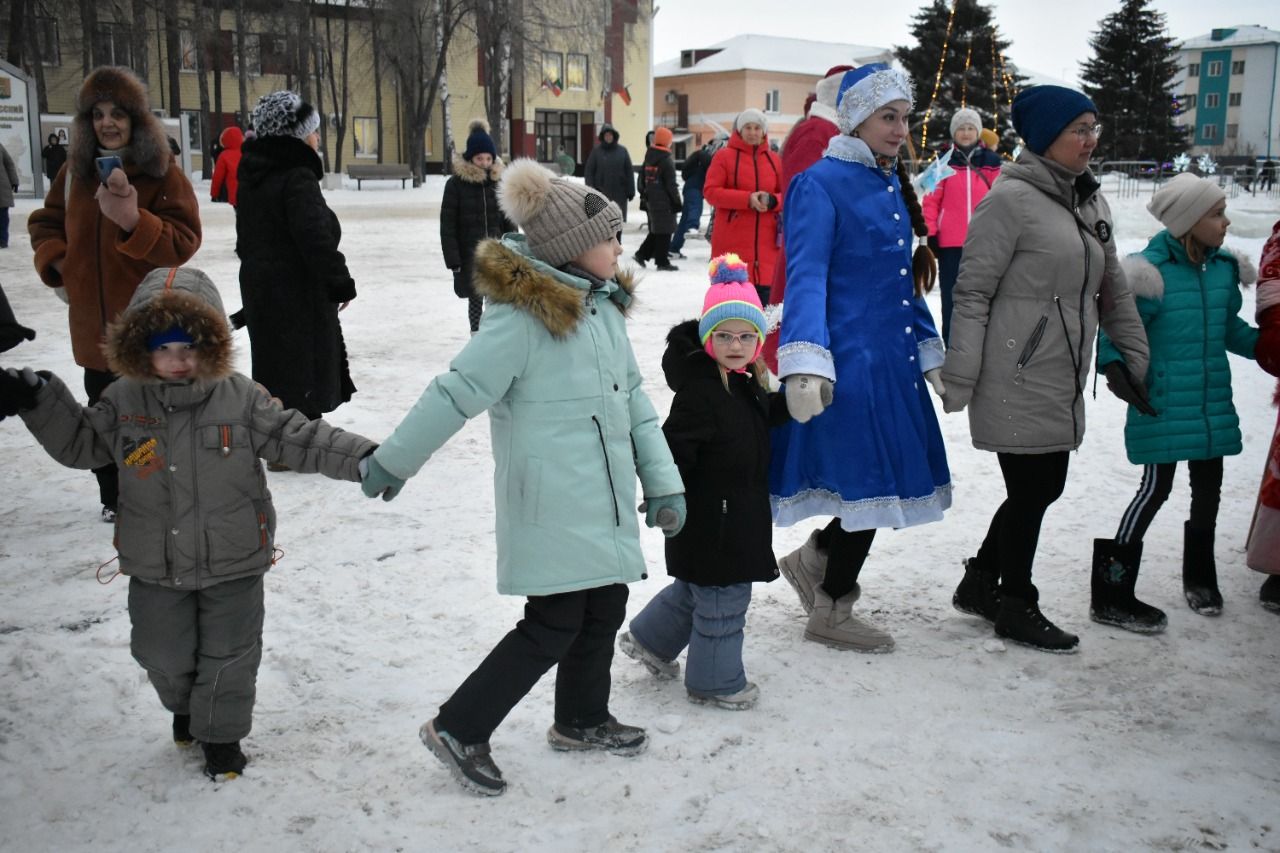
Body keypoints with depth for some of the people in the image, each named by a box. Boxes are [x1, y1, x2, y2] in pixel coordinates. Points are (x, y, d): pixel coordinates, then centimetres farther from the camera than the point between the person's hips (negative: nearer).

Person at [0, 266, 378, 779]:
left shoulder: (241, 399, -13)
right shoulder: (123, 402, -6)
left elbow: (298, 439, -14)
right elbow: (79, 443, 7)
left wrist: (363, 458, -24)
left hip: (233, 564, -2)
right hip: (155, 567, 3)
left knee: (228, 655, 10)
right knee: (163, 655, 18)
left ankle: (220, 733, 34)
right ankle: (185, 704, 51)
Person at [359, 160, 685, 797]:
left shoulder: (603, 306, 7)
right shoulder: (521, 319, -20)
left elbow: (633, 398, 12)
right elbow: (456, 395, -16)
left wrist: (662, 481, 9)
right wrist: (392, 463, -9)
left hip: (604, 501, 8)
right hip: (552, 507, -8)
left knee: (603, 610, 17)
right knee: (553, 626, -4)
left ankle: (582, 720, 38)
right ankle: (458, 729, 11)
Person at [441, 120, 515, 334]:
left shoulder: (498, 180, 4)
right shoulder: (456, 183, -5)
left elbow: (508, 220, 8)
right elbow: (447, 225, -5)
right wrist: (453, 260, -9)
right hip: (470, 255, -2)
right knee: (475, 298, 7)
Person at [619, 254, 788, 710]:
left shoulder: (748, 386, 7)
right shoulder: (698, 392, -24)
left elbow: (763, 420, 25)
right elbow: (673, 451, -26)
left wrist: (789, 401, 13)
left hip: (739, 517, 10)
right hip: (710, 520, -10)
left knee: (695, 588, 24)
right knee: (722, 602, 4)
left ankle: (649, 639, 42)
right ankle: (715, 681, 21)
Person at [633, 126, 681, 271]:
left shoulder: (648, 159, 10)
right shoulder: (667, 161, -13)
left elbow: (641, 179, 15)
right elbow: (671, 184, -14)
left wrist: (644, 197, 22)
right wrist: (676, 201, -7)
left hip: (650, 201, 8)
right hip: (664, 202, -8)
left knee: (655, 230, 18)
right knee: (664, 232, -2)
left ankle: (642, 254, 12)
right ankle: (662, 262, 1)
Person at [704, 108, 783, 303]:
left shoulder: (774, 159, 12)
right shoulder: (724, 156, 1)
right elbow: (710, 191, -6)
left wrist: (771, 200, -12)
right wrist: (747, 199, -16)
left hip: (766, 242, 4)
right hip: (732, 242, -3)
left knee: (764, 291, 3)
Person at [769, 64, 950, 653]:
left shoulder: (891, 184, 14)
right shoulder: (822, 183, -11)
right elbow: (806, 277, -19)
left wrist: (932, 354, 21)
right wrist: (805, 363, -30)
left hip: (894, 359, 8)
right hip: (849, 359, -8)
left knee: (891, 481, 11)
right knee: (870, 484, 1)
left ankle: (813, 560, 33)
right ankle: (830, 615, 21)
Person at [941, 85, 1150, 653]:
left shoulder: (1090, 203, 13)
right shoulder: (1011, 199, -12)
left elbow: (1113, 290, 19)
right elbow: (972, 293, -14)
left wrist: (1135, 358, 16)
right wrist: (959, 379, -17)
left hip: (1063, 382, 8)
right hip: (1017, 381, -8)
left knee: (1043, 488, 14)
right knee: (1031, 491, 2)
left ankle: (980, 582, 33)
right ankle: (1015, 608, 22)